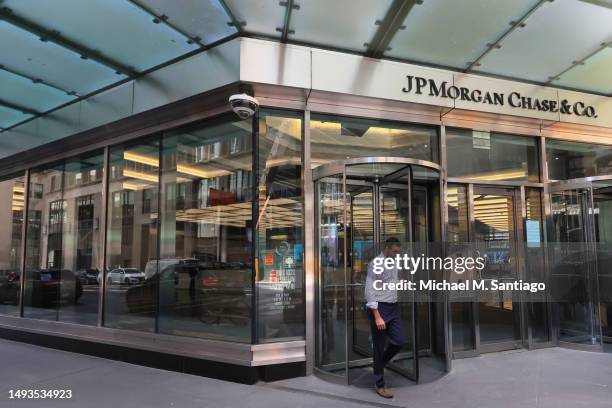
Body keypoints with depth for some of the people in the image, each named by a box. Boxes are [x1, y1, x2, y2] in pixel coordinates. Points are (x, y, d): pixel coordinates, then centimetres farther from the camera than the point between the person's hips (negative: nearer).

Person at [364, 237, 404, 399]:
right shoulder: (376, 264, -15)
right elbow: (370, 292, -18)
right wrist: (377, 317, -21)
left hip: (394, 307, 7)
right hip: (379, 308, -7)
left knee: (398, 342, 4)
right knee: (379, 347, 3)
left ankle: (379, 365, 30)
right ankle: (379, 384, 18)